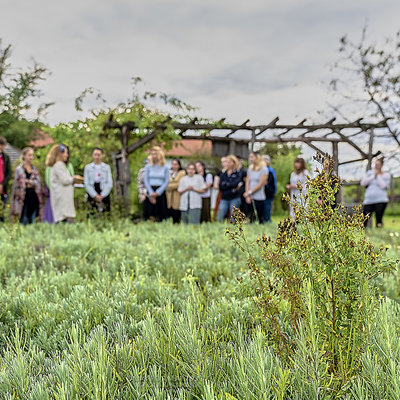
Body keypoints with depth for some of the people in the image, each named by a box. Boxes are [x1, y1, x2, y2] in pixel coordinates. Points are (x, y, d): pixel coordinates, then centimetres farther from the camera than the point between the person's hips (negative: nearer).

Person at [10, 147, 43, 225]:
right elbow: (16, 184, -3)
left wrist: (29, 181, -13)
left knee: (33, 222, 6)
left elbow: (38, 182, 2)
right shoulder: (19, 169, -1)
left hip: (34, 198, 4)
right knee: (23, 221, -1)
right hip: (24, 198, -4)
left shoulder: (35, 169, 12)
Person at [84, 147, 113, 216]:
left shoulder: (107, 167, 9)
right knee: (92, 213, -7)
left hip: (104, 194, 0)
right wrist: (95, 195, -10)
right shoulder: (88, 167, 8)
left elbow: (109, 183, 2)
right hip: (92, 194, 0)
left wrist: (102, 195, -10)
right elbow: (86, 184, 2)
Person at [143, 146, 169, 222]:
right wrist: (151, 193, -11)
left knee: (162, 215, -2)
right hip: (150, 192, 0)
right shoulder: (148, 167, 6)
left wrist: (157, 193, -11)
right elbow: (146, 181, 2)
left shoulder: (165, 167, 4)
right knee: (149, 215, -4)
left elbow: (167, 181, -1)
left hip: (161, 193, 0)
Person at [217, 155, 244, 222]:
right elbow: (220, 187, -1)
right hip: (224, 199, 3)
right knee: (219, 218, -4)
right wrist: (232, 186, -9)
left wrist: (225, 184, -2)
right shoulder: (223, 174, 10)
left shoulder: (238, 173, 0)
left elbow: (235, 183, -16)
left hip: (234, 199, -3)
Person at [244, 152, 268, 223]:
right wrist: (247, 196, -4)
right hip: (249, 198, 5)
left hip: (259, 198, -5)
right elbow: (247, 182, 7)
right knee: (249, 217, 3)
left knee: (260, 219, -1)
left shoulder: (264, 169, -5)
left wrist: (250, 192, -7)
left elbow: (260, 184, -9)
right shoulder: (250, 168, 12)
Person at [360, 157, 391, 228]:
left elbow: (383, 186, -10)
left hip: (380, 201, -2)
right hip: (368, 201, 3)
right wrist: (373, 176, -2)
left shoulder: (386, 175, 6)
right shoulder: (370, 173, 14)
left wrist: (378, 175, -4)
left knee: (379, 220, -6)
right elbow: (362, 183, 1)